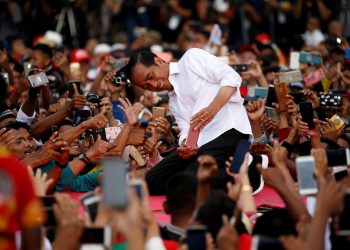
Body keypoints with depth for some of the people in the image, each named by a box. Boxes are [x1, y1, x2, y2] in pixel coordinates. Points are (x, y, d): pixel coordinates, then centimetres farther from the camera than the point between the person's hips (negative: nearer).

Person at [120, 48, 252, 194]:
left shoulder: (191, 58, 5)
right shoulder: (173, 101, 24)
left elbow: (232, 77, -5)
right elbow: (186, 128, 10)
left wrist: (213, 108, -21)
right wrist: (185, 144, -14)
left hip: (228, 130, -8)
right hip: (197, 144, 8)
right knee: (152, 182, -2)